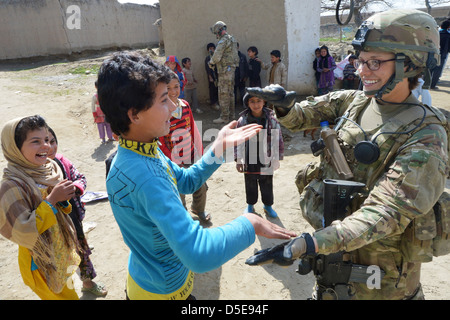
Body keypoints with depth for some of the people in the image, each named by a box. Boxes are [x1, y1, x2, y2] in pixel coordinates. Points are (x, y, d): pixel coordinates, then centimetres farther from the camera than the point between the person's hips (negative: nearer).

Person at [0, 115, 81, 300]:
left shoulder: (48, 169, -5)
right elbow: (22, 232, -29)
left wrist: (63, 199, -15)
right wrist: (52, 199, -31)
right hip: (41, 263, -7)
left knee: (66, 291, 27)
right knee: (64, 296, 10)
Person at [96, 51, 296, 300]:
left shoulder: (145, 150, -8)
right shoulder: (140, 174, -39)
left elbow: (186, 182, 6)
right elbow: (199, 255, -44)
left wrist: (219, 147, -5)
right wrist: (248, 223, -28)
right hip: (163, 289, -7)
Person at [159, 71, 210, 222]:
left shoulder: (185, 105, 1)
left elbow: (194, 131, 7)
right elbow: (159, 144, -14)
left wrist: (199, 153, 8)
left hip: (192, 158, 6)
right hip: (175, 163, -5)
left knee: (201, 187, 20)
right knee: (178, 195, 10)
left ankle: (198, 209, 50)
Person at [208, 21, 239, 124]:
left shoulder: (223, 40, -14)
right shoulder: (232, 39, 16)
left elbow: (217, 56, -18)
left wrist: (211, 62, 1)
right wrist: (214, 62, 14)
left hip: (225, 70, -10)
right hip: (231, 69, 10)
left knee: (223, 94, -6)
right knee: (230, 93, 14)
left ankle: (224, 117, -4)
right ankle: (231, 115, 22)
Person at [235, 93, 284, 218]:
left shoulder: (272, 120, -7)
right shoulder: (242, 120, -7)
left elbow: (277, 139, -1)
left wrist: (277, 158, -2)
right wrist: (238, 160, -4)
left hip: (266, 160, 0)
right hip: (249, 160, 0)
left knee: (267, 184, 15)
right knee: (250, 184, 17)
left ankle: (268, 205, 37)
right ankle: (250, 205, 38)